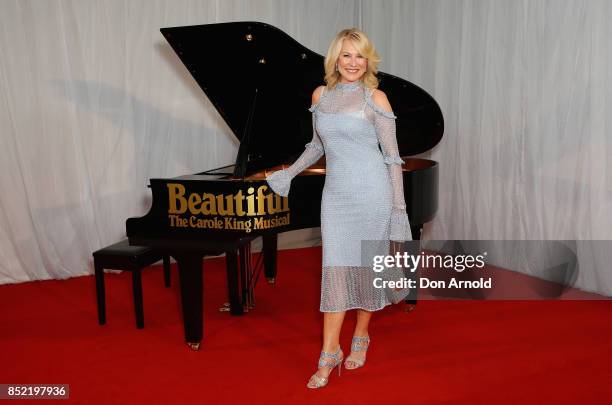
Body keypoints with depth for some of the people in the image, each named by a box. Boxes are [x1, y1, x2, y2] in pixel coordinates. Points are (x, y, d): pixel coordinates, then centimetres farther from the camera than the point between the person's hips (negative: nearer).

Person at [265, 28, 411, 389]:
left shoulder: (375, 97, -4)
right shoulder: (321, 95, 9)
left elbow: (391, 155, -5)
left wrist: (399, 206, -8)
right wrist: (289, 173, 19)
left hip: (371, 192, -3)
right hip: (336, 193, 3)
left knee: (366, 265, 8)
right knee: (335, 269, -1)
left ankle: (361, 337, 28)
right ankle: (329, 353, 5)